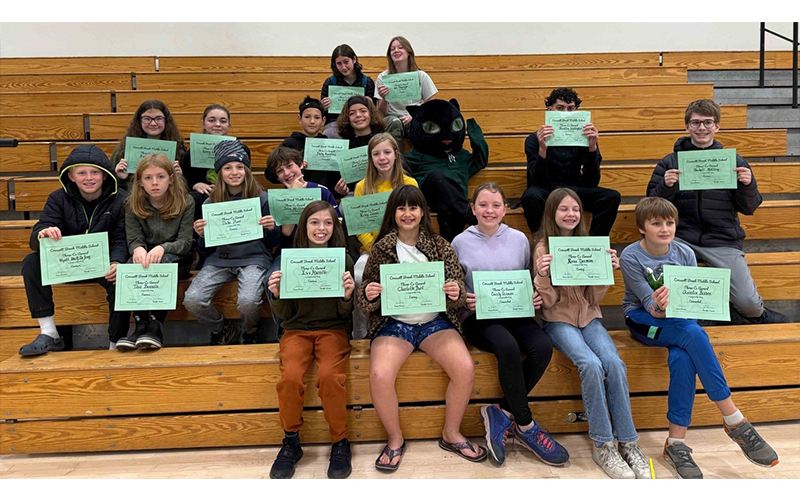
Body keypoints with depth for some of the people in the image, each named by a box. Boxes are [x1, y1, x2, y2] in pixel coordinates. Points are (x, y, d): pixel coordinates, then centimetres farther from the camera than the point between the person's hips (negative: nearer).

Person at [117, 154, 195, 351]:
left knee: (165, 261, -36)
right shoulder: (133, 205, 3)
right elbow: (134, 239, -4)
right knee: (134, 263, -32)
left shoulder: (185, 202, -4)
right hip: (145, 255, 2)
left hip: (176, 256, -2)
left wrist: (163, 248, -31)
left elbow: (186, 242, -10)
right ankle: (141, 324, -32)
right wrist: (138, 249, -30)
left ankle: (156, 326, -35)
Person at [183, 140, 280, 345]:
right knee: (191, 300, -19)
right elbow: (204, 248, 10)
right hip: (220, 258, 3)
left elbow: (273, 243, 4)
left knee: (247, 302, -30)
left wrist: (272, 229, -19)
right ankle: (221, 329, 14)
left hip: (253, 257, -3)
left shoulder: (261, 198, 0)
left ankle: (250, 334, 9)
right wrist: (201, 235, -12)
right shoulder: (211, 202, 6)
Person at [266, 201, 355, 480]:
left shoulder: (344, 260, 1)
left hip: (332, 329, -1)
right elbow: (284, 314, 5)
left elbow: (344, 314, 2)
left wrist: (347, 296, -20)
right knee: (290, 376, -27)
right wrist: (276, 294, -15)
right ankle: (291, 443, -2)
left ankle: (340, 443, -7)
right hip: (297, 329, 1)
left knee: (329, 375, -29)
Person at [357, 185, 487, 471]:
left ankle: (451, 434, 6)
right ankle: (395, 439, 1)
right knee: (379, 375, -27)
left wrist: (456, 293, -21)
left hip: (435, 322, 1)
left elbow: (459, 294, 2)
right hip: (394, 323, -1)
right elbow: (367, 302, 4)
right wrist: (368, 294, -19)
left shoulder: (440, 246, 5)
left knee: (465, 369, -22)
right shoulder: (381, 248, 3)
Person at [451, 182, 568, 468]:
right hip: (477, 316, -3)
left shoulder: (519, 240, 10)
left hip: (515, 313, 3)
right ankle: (526, 427, -15)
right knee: (508, 347, -34)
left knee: (543, 347, -27)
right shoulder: (461, 243, 4)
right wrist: (463, 301, -13)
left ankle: (502, 413, -10)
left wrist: (535, 297, -3)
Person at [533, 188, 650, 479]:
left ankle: (628, 442, -12)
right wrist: (542, 276, -26)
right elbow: (549, 302, -7)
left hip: (589, 317, 3)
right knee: (591, 365, -29)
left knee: (614, 363, -25)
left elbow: (594, 298, 6)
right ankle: (602, 444, -15)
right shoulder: (543, 248, -2)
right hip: (558, 320, -3)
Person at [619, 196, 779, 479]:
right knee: (694, 334, -33)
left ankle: (676, 444, -23)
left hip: (679, 320, 3)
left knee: (682, 358, -32)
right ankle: (734, 421, -25)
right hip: (642, 319, -3)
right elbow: (648, 302, -16)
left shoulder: (685, 254, 1)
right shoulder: (630, 257, -11)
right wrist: (658, 308, -38)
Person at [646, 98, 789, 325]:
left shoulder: (733, 161, 8)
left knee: (748, 304, -15)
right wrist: (666, 186, -17)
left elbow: (748, 209, 8)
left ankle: (756, 315, 25)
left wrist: (748, 185, -11)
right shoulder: (670, 161, 6)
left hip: (723, 241, 0)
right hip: (682, 238, 0)